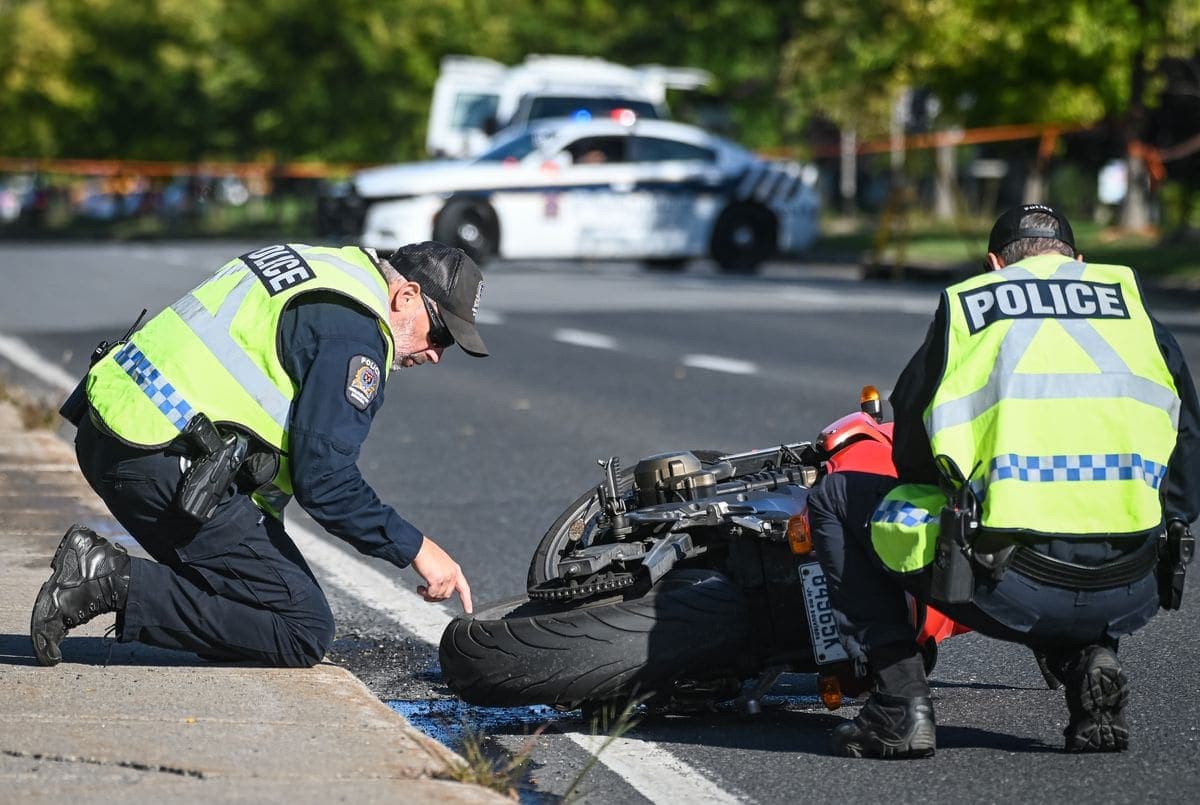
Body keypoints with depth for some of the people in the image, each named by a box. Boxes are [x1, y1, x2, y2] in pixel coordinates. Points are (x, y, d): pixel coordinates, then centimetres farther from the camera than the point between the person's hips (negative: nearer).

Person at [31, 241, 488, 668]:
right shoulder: (352, 332, -11)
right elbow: (322, 479, -16)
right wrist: (415, 549, -7)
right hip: (166, 466, -10)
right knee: (305, 633, -9)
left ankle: (97, 565, 3)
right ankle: (114, 584, -14)